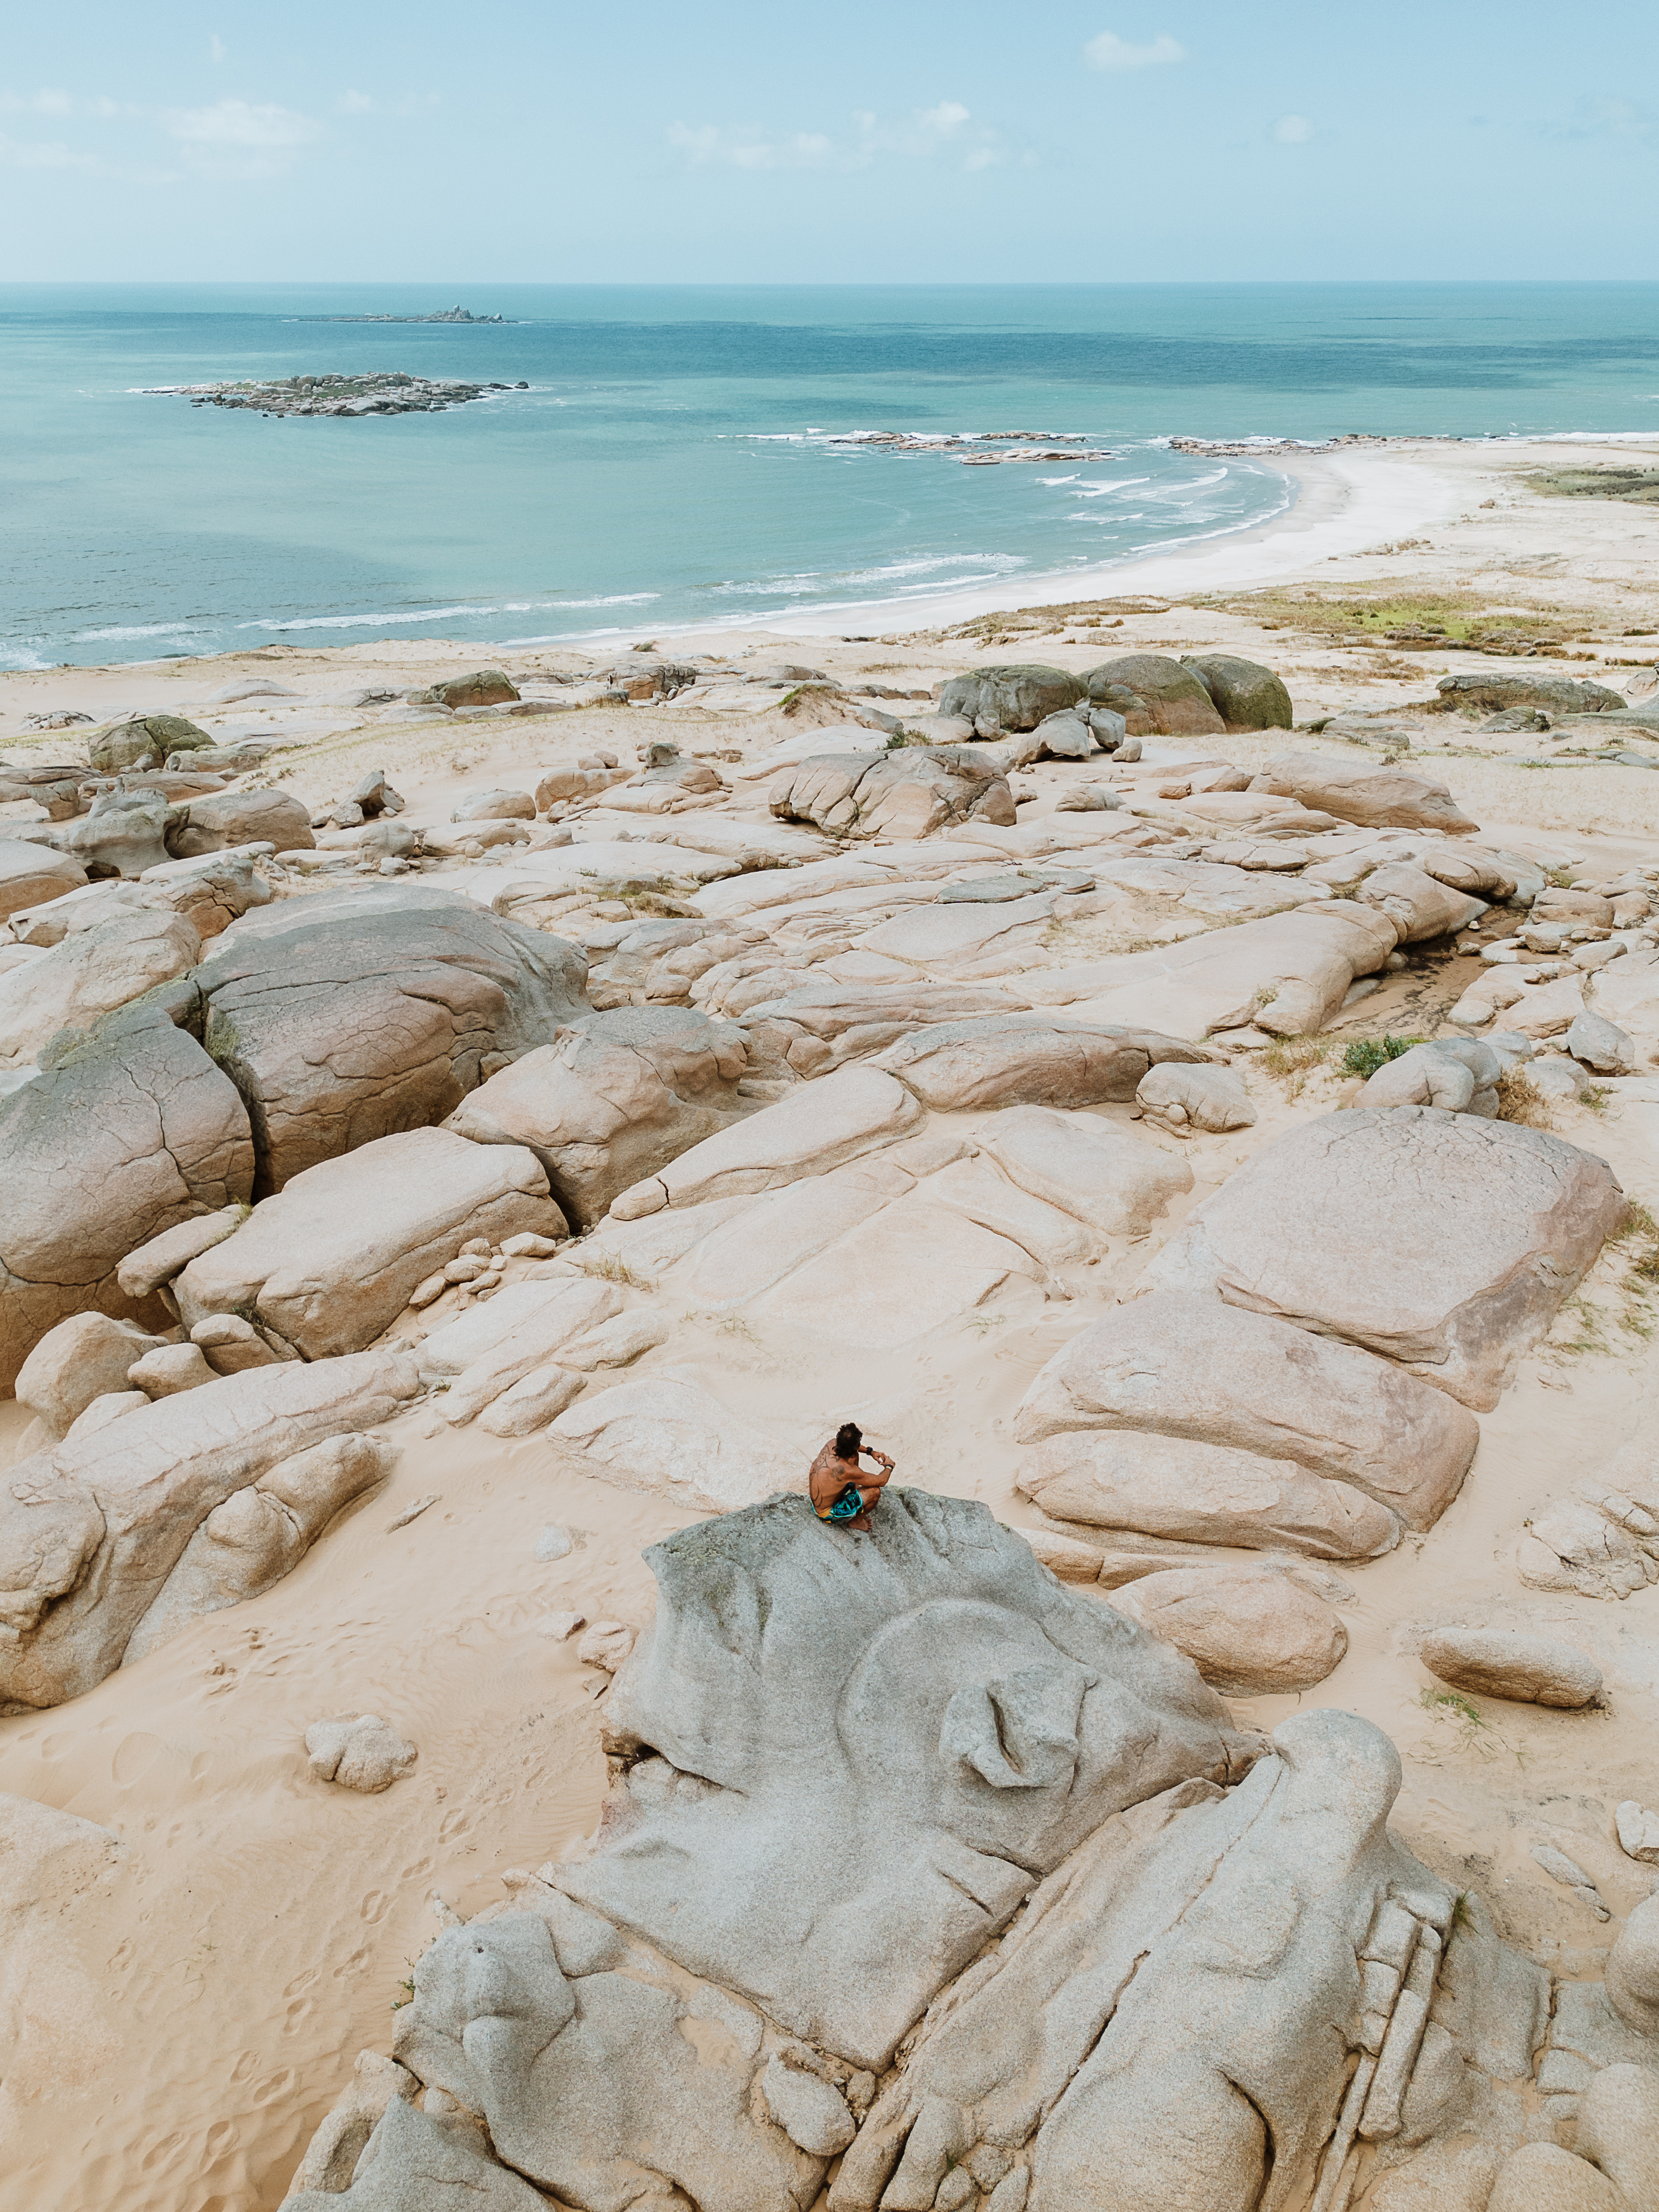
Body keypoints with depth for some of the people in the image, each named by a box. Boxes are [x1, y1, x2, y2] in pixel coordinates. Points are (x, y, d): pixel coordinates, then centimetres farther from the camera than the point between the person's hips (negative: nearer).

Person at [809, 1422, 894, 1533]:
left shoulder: (831, 1444, -16)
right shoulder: (847, 1470, -35)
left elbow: (847, 1444, 13)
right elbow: (881, 1481, -20)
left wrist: (870, 1451, 4)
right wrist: (889, 1466, 0)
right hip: (828, 1514, -8)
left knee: (854, 1456, 10)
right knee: (875, 1491, -16)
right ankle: (856, 1522, 11)